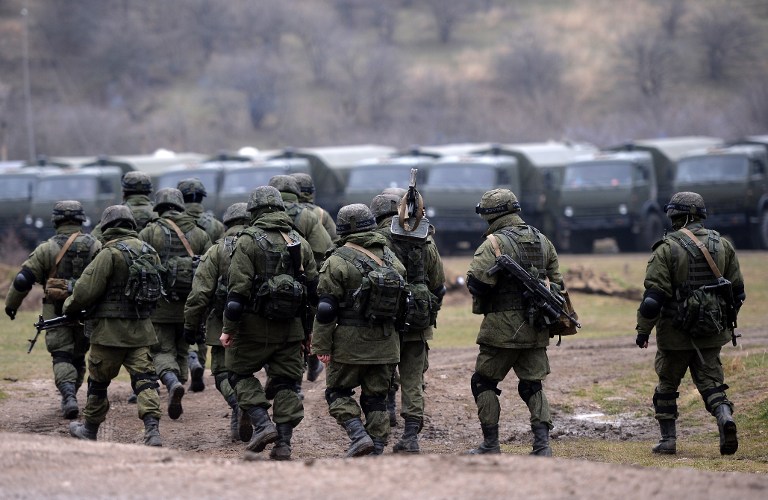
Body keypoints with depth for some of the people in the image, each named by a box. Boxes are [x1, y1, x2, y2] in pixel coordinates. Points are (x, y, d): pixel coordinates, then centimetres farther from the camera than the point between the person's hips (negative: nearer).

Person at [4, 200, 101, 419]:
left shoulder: (47, 249, -6)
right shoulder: (95, 247, -1)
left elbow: (23, 279, -5)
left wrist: (11, 304, 8)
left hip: (57, 313, -2)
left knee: (62, 357, -2)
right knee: (78, 356, 18)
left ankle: (69, 396, -22)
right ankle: (70, 396, 27)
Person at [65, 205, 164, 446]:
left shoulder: (110, 254, -14)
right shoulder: (149, 252, 7)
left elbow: (86, 289, -14)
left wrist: (70, 308, 4)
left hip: (111, 329, -5)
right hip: (141, 328, 5)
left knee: (98, 380, 12)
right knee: (144, 379, 0)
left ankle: (90, 428, 26)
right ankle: (152, 431, -15)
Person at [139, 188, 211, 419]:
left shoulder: (149, 233, -3)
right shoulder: (200, 235, 6)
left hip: (159, 305, -3)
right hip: (189, 305, 3)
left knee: (162, 351, 2)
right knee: (181, 352, 15)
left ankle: (172, 383, -26)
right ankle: (174, 402, 14)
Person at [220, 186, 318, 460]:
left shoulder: (249, 241, -7)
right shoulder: (300, 243, 9)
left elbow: (238, 289, -13)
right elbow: (314, 290, 11)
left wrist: (229, 328, -8)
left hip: (256, 324, -4)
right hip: (291, 325, 4)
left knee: (241, 373, 10)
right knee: (285, 382, 9)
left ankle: (262, 424, -7)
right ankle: (283, 442, 4)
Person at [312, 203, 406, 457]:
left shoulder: (339, 260, -9)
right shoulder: (391, 259, 8)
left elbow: (326, 308, -11)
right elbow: (401, 301, 14)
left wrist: (321, 345, -8)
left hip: (351, 341, -5)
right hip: (385, 342, 5)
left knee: (338, 391, 8)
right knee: (376, 396, 11)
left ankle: (358, 434, -10)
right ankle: (376, 450, 8)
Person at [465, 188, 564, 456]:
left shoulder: (495, 243, -12)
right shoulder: (542, 241, 10)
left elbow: (476, 281, -19)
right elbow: (557, 281, 15)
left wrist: (480, 305, 1)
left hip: (503, 327, -6)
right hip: (536, 329, 6)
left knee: (484, 383, 8)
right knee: (533, 386, 11)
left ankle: (490, 445, 8)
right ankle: (542, 444, -2)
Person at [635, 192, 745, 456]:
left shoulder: (668, 249, -11)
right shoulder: (723, 245, 4)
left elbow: (653, 297, -14)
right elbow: (737, 291, 11)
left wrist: (643, 331, -5)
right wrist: (726, 320, 24)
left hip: (676, 334, -3)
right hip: (711, 334, 3)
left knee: (667, 385, 13)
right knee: (711, 382, 7)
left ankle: (668, 440, 15)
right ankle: (725, 416, -21)